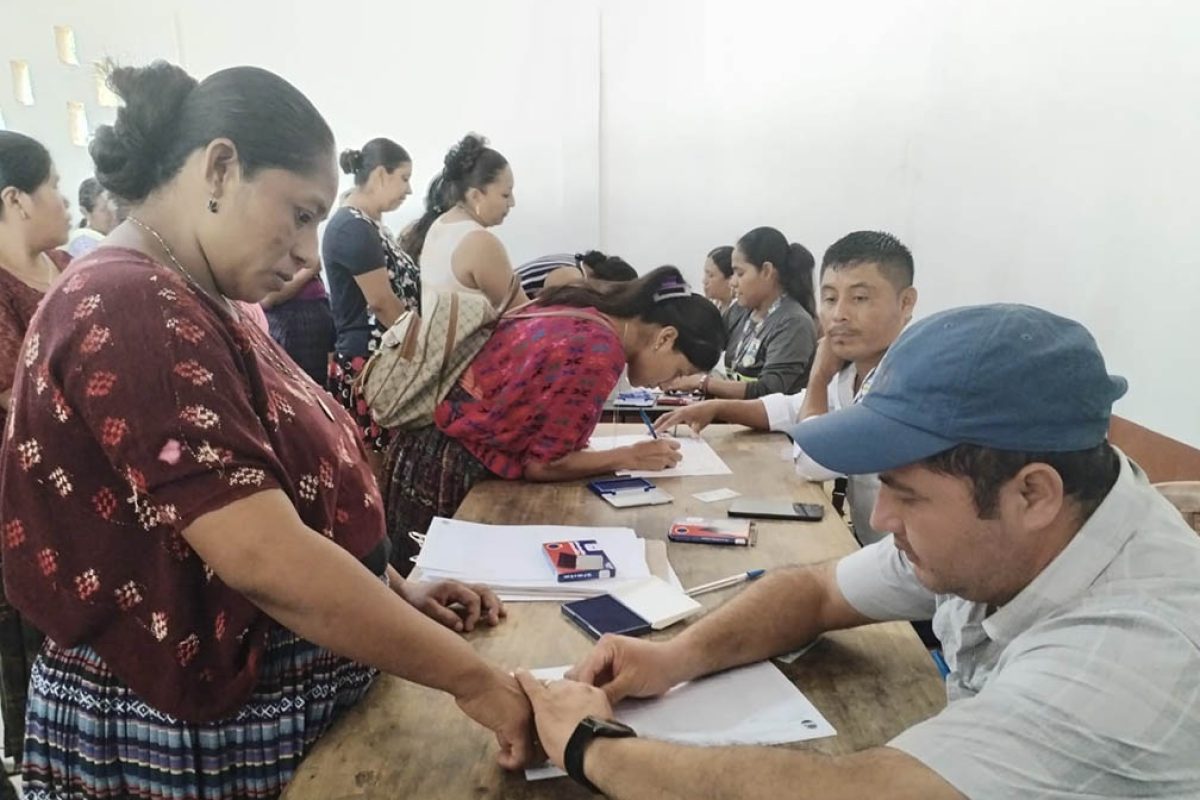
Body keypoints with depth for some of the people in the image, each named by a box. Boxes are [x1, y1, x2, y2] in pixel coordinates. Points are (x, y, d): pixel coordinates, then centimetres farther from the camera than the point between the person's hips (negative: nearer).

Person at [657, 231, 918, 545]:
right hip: (862, 543, 7)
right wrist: (716, 408, 6)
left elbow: (812, 462, -27)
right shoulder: (854, 370, 3)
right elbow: (795, 409, 20)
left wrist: (820, 374, -11)